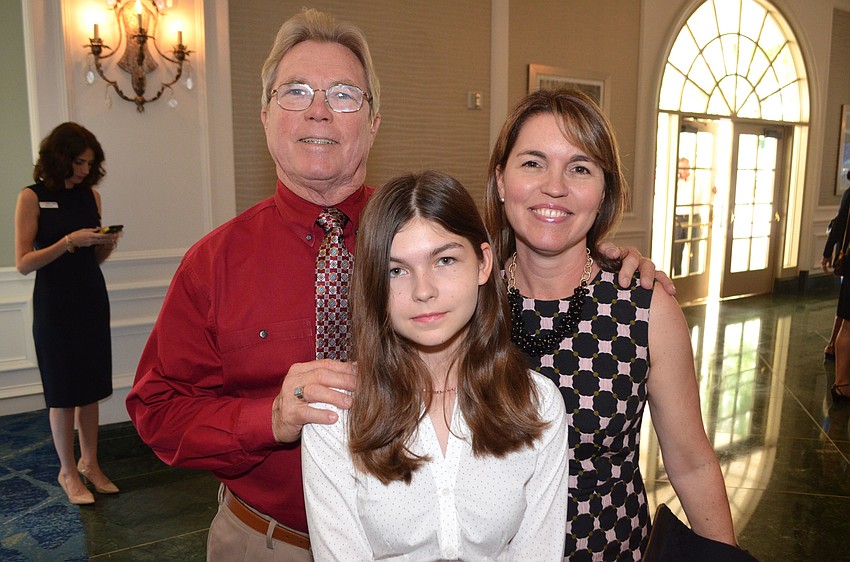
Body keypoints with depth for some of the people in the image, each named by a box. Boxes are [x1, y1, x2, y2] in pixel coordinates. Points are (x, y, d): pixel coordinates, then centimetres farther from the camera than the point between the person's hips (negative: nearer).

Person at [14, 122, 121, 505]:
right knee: (63, 393, 5)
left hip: (92, 301, 5)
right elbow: (23, 263, -12)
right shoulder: (33, 197, -7)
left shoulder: (91, 195, 7)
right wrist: (70, 241, -22)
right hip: (55, 305, -4)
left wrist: (107, 243, -6)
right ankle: (67, 471, 20)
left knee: (91, 387, 11)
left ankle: (90, 463, 25)